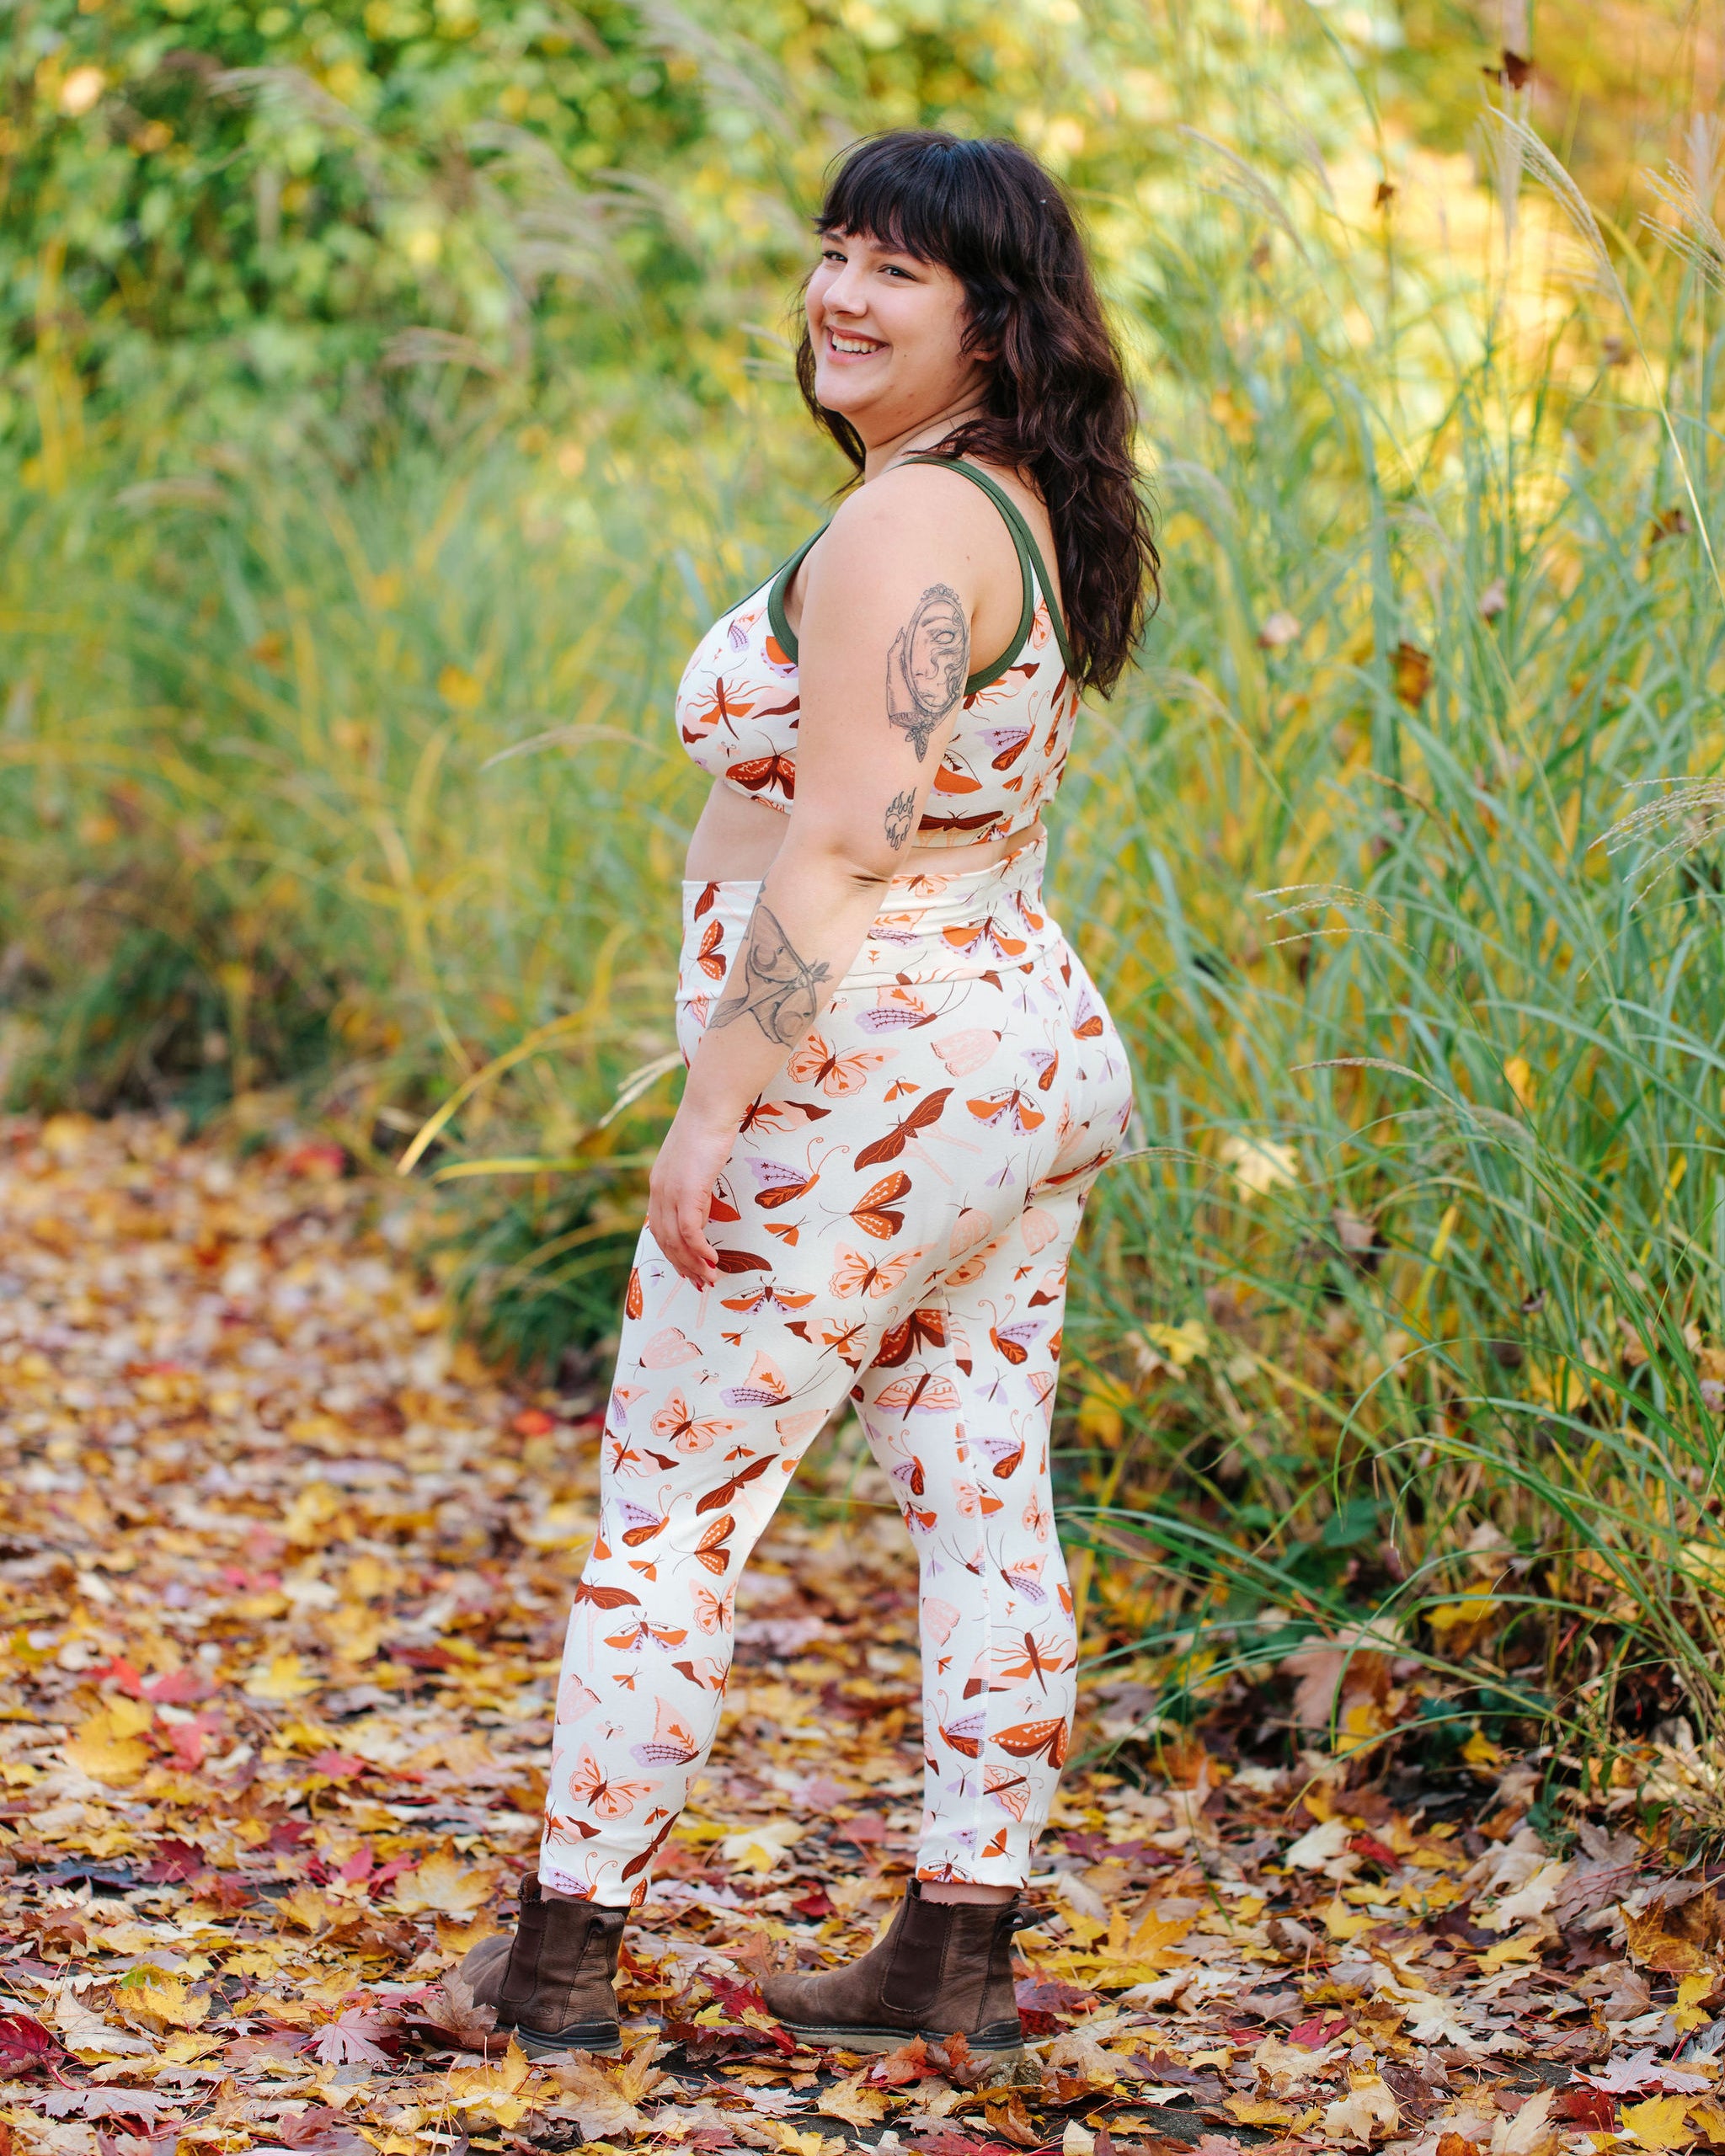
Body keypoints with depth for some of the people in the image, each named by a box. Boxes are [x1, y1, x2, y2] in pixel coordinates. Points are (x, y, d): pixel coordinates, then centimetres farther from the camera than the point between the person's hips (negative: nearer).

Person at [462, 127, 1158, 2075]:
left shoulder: (904, 529, -17)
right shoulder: (1029, 517, 14)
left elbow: (838, 844, -22)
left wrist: (715, 1108, -20)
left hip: (869, 1080, -9)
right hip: (1029, 1042, 10)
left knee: (668, 1498, 0)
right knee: (984, 1503, 9)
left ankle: (562, 1948, 7)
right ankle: (960, 1954, 14)